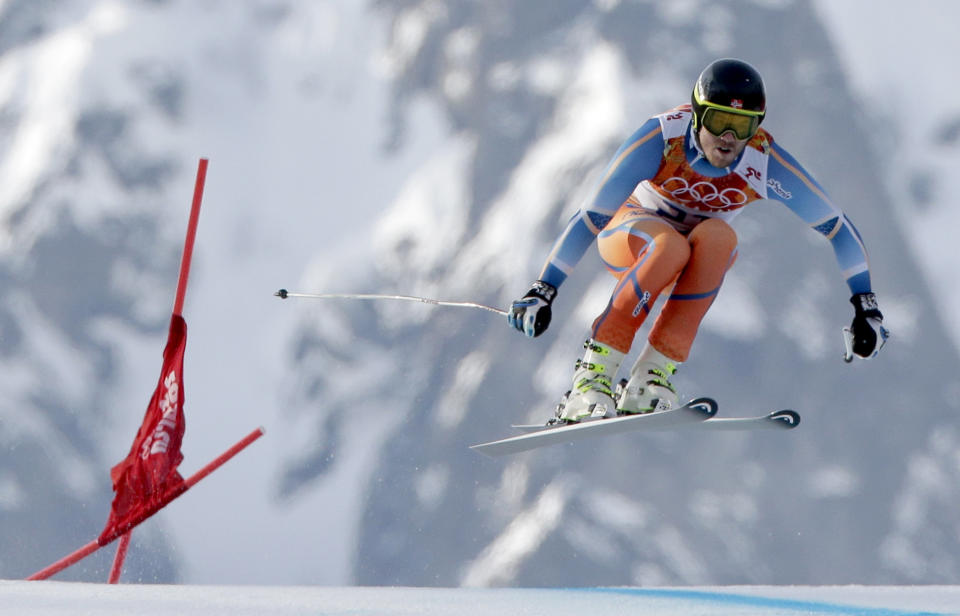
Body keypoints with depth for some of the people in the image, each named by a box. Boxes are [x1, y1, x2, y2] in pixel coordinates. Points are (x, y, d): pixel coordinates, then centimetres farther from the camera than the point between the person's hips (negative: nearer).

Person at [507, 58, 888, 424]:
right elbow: (591, 217, -27)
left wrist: (865, 306, -16)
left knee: (719, 236, -35)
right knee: (671, 246, -38)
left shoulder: (765, 163, -24)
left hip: (708, 252, 2)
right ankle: (593, 372, -31)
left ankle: (653, 375, -33)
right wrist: (542, 291, -31)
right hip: (630, 235, -2)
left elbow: (836, 227, -14)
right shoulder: (662, 139, -29)